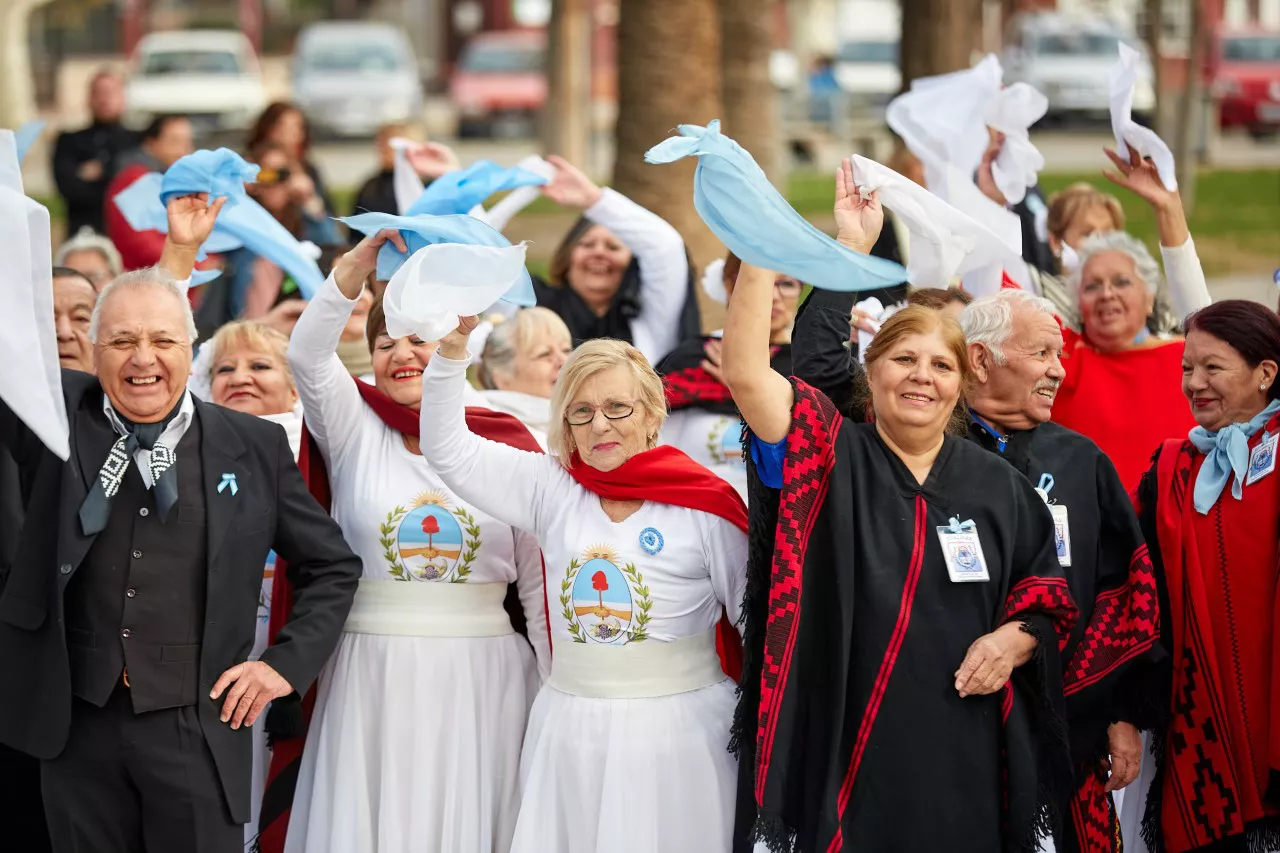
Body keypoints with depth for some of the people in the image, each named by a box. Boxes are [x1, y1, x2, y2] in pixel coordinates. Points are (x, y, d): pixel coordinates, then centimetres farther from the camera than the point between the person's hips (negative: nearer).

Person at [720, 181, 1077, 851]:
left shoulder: (998, 486, 9)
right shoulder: (828, 460, -1)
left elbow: (1047, 590, 20)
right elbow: (743, 369, -14)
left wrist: (1019, 637, -3)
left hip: (962, 760, 3)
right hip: (844, 754, -3)